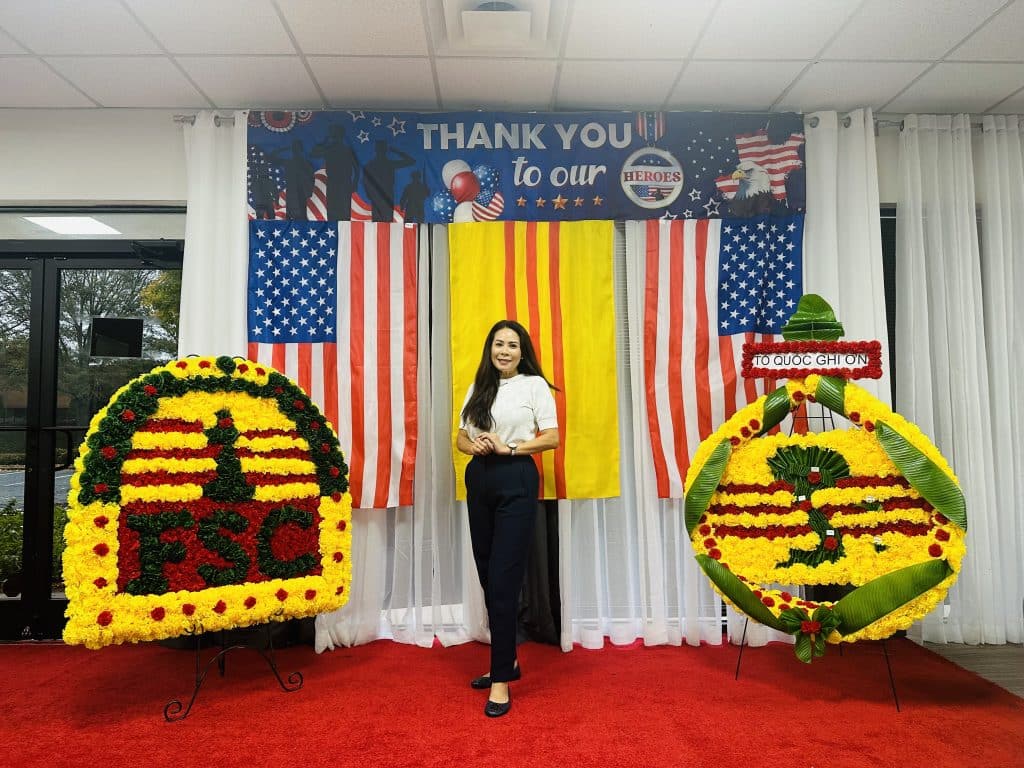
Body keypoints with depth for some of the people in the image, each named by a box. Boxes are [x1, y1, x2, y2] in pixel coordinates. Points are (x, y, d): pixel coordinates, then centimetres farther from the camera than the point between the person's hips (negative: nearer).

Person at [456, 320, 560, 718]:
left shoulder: (534, 385, 0)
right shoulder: (477, 388, 14)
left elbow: (552, 437, -5)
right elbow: (461, 437, 15)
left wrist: (508, 448, -15)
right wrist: (474, 446, -7)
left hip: (515, 481, -6)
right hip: (478, 480, 6)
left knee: (504, 580, -8)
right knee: (487, 576, 11)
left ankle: (501, 680, 1)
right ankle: (507, 661, 28)